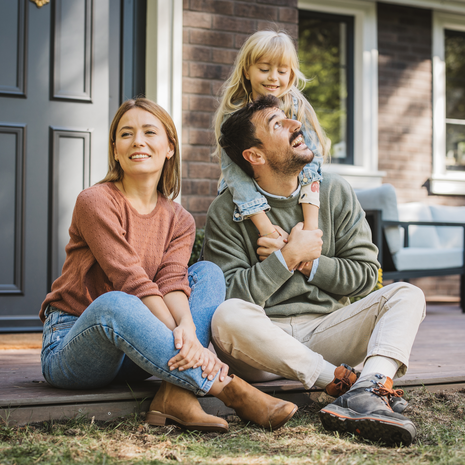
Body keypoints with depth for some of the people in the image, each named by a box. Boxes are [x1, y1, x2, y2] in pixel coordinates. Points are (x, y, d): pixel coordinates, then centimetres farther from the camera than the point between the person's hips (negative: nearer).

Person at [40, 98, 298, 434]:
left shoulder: (179, 221, 8)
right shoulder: (95, 202, -10)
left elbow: (172, 282, -11)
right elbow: (133, 282, -20)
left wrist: (186, 327, -33)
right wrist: (185, 343, -30)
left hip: (134, 355, 5)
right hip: (72, 341, -5)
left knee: (209, 273, -10)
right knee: (113, 303, -38)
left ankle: (176, 394, -31)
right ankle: (230, 388, -35)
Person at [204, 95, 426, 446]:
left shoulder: (334, 192, 6)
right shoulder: (227, 213, -4)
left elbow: (365, 274, 5)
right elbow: (230, 295, -13)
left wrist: (307, 263, -9)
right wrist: (289, 258, -14)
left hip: (326, 331, 4)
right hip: (264, 343, -3)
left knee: (407, 295, -15)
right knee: (228, 317, -35)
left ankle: (368, 392, -42)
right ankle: (344, 380, -26)